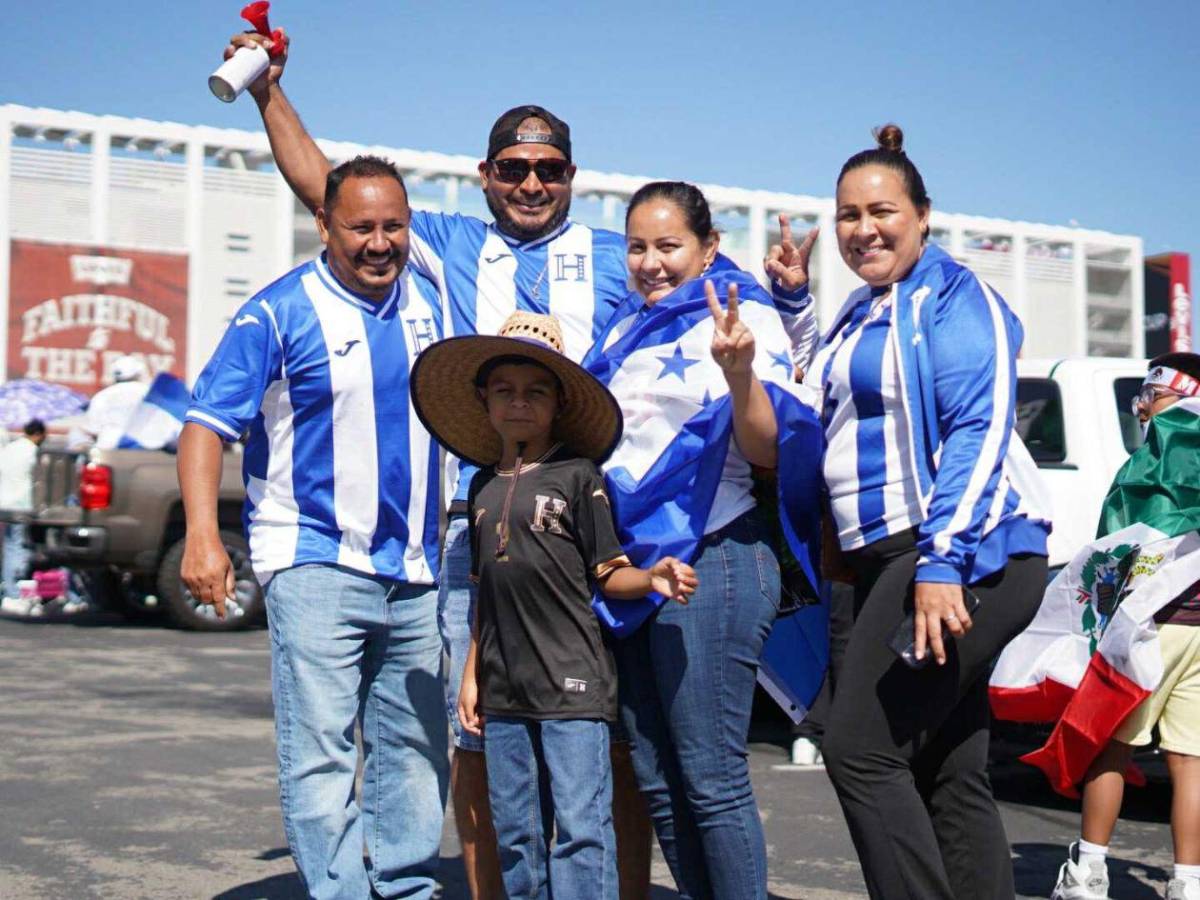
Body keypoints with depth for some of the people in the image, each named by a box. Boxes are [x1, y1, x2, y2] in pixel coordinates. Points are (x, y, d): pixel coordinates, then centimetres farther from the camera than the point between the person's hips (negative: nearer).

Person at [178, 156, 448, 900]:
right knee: (321, 755, -8)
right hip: (315, 565, -6)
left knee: (416, 748, 13)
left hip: (415, 571, 6)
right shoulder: (279, 314, -8)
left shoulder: (427, 299, 9)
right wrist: (203, 536, -25)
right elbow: (208, 424, -12)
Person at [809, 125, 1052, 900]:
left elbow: (980, 431, -17)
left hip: (963, 554, -9)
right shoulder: (862, 313, 20)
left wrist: (940, 562, -25)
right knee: (951, 777, 9)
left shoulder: (953, 296, -6)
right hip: (892, 559, 9)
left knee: (861, 753, -13)